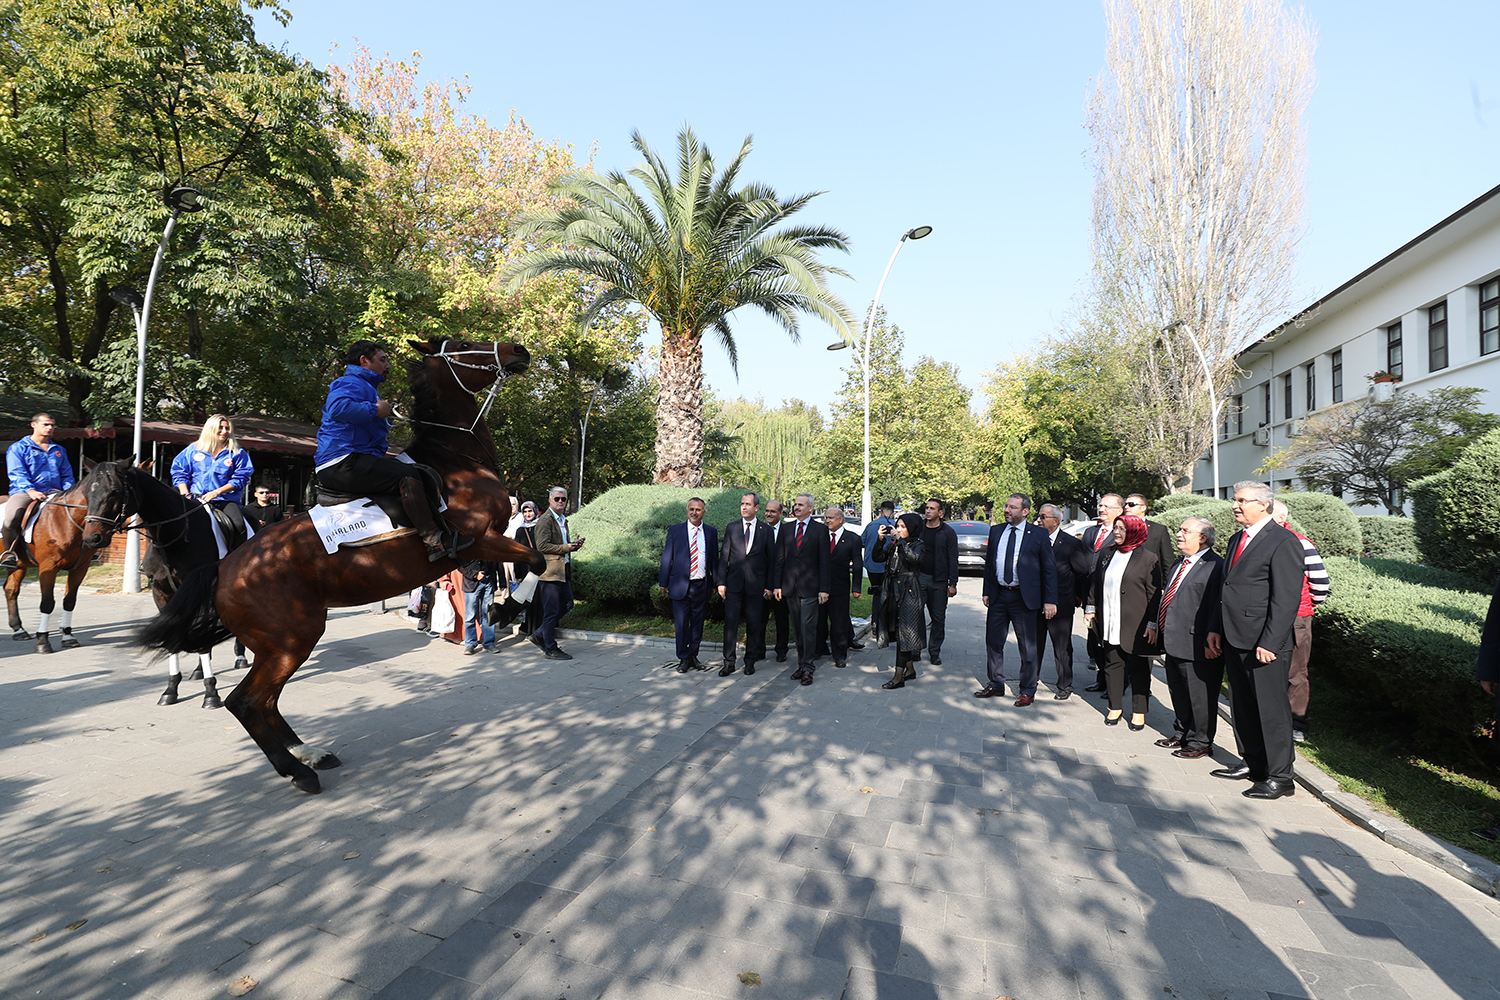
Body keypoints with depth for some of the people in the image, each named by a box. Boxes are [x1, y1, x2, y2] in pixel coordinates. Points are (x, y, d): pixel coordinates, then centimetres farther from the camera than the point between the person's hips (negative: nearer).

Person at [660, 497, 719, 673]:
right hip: (680, 585, -2)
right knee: (681, 624, 0)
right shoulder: (675, 531, 2)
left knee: (697, 623, 10)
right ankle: (683, 659, 12)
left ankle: (693, 656, 22)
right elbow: (667, 557, 4)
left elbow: (714, 559, 9)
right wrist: (663, 582, 2)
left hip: (702, 586, 2)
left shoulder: (711, 532, 7)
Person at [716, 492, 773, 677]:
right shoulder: (731, 527, 5)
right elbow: (724, 556, 5)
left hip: (756, 584, 0)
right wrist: (721, 581, -2)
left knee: (754, 625, 7)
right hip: (734, 583, 1)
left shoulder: (766, 530, 3)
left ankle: (750, 661, 20)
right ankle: (729, 662, 7)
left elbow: (771, 560, 4)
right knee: (730, 623, -1)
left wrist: (769, 585, 0)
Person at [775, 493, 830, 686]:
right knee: (797, 628, 10)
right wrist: (778, 585, 6)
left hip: (810, 587, -4)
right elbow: (780, 559, 11)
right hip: (790, 587, 4)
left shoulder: (820, 530, -1)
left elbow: (824, 561, -3)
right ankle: (802, 664, 19)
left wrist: (824, 588, -8)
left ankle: (808, 667, 1)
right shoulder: (787, 529, 10)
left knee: (808, 627, -6)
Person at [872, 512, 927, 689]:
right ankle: (910, 669, 24)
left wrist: (900, 540, -23)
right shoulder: (893, 544, 12)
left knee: (904, 632, -7)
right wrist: (880, 539, -8)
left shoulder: (918, 544, -5)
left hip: (909, 592, -7)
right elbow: (878, 557, 4)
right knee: (898, 631, 11)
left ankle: (899, 676, -6)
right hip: (893, 590, 7)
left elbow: (914, 557, -25)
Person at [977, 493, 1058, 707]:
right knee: (993, 642, 11)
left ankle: (1027, 691, 20)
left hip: (1024, 597, -4)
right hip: (998, 595, 4)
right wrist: (987, 591, 9)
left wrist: (1050, 600, -7)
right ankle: (996, 685, 27)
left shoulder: (1038, 535, -4)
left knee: (1028, 647, 5)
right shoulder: (996, 531, 8)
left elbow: (1049, 569, -3)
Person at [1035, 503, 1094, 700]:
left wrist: (1079, 596, 5)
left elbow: (1085, 571, 0)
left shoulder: (1071, 543, -8)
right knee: (1034, 645, 9)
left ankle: (1064, 686, 24)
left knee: (1062, 648, 9)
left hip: (1061, 605, -3)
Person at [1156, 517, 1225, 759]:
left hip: (1196, 648, -9)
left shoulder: (1215, 566, -15)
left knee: (1200, 697, 6)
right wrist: (1163, 635, 20)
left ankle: (1201, 743, 21)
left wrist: (1210, 642, -20)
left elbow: (1217, 608, -19)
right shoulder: (1178, 564, 14)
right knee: (1178, 692, 21)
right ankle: (1181, 734, 36)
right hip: (1174, 644, 9)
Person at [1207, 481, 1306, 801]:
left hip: (1264, 645, -8)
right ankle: (1252, 763, 29)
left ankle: (1279, 777, 13)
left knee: (1272, 709, 1)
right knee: (1242, 706, 16)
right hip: (1234, 641, 8)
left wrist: (1269, 643, -19)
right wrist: (1216, 629, 15)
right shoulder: (1237, 539, 15)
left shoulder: (1284, 541, -11)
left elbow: (1287, 598, -16)